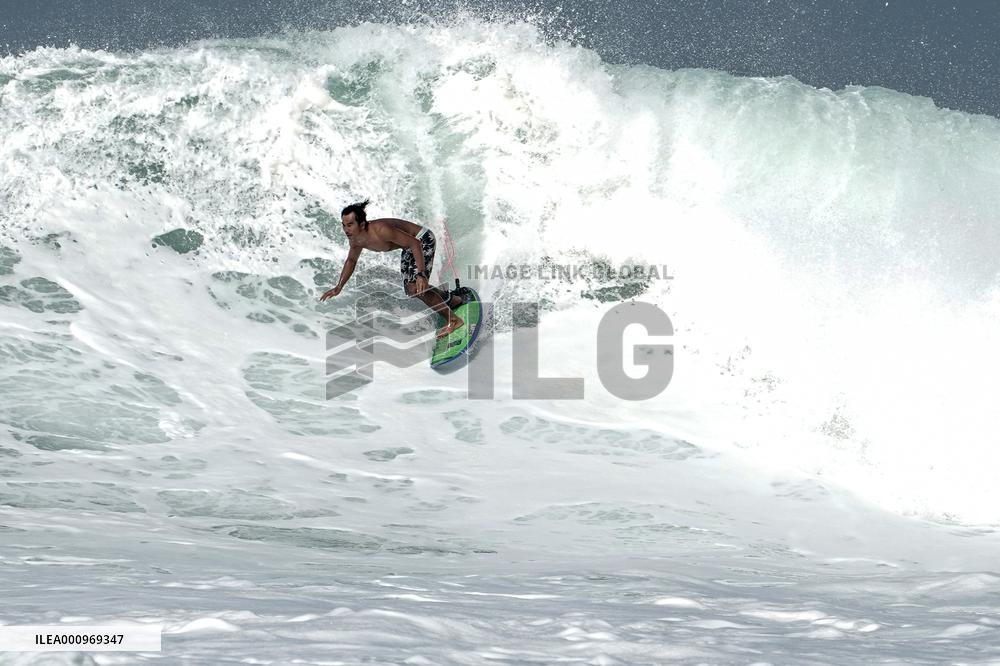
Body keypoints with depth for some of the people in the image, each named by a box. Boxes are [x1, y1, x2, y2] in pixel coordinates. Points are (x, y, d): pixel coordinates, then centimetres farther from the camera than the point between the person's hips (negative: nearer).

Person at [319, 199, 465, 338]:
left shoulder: (380, 230, -38)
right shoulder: (355, 239, -12)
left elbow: (415, 243, -35)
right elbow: (351, 260, 11)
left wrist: (421, 274, -42)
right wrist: (338, 288, 8)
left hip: (422, 240, -9)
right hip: (408, 248, 9)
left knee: (415, 289, -20)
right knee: (410, 290, 15)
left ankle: (453, 320, -6)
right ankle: (452, 299, 36)